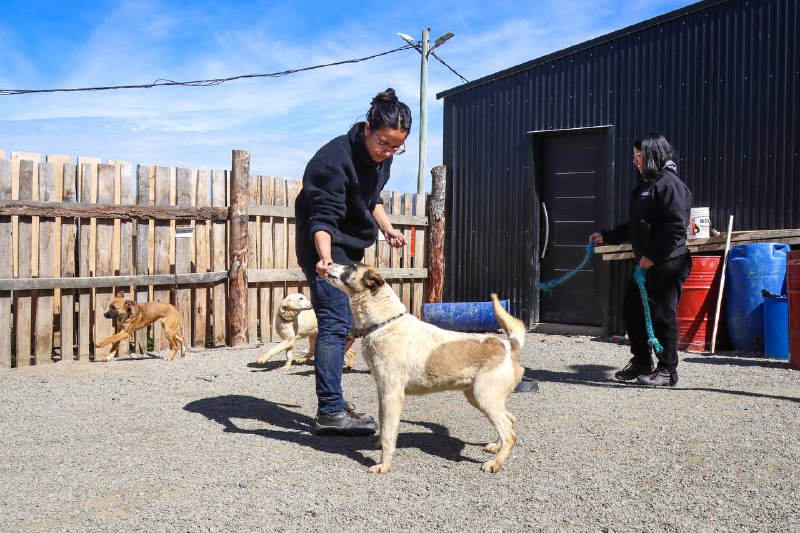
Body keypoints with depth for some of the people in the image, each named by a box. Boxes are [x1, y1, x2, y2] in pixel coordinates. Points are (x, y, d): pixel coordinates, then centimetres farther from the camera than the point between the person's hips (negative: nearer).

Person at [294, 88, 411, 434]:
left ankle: (332, 406, 21)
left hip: (351, 249, 9)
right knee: (335, 325, -14)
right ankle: (330, 412, -10)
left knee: (344, 327, 11)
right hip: (325, 250, -9)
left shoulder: (380, 157, 1)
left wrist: (388, 229, 3)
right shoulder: (335, 158, -25)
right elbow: (323, 218, -29)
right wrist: (325, 259, -44)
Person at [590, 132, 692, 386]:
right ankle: (641, 362, 27)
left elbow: (676, 225, -20)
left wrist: (652, 255, -19)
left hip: (667, 264, -10)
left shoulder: (669, 183, -12)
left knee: (662, 315, -2)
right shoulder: (643, 186, 18)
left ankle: (667, 370, 10)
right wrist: (606, 237, 19)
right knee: (631, 310, 14)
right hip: (645, 262, 10)